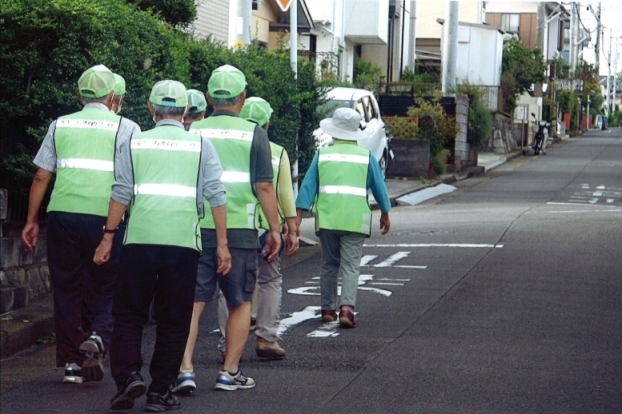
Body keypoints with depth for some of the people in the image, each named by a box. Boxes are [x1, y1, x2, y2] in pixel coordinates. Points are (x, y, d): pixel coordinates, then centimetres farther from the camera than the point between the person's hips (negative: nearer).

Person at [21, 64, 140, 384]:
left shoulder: (60, 126, 11)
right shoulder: (126, 128, 5)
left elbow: (41, 177, 10)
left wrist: (32, 221, 15)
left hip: (63, 214, 2)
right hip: (106, 217, -2)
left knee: (66, 289, 10)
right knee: (106, 288, 10)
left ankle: (71, 363, 12)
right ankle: (98, 335, -16)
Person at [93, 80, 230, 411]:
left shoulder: (135, 143, 7)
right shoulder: (201, 145, 7)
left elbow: (121, 193, 3)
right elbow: (216, 196, 2)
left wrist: (108, 237, 8)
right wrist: (222, 244, 4)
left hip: (139, 240, 0)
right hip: (183, 243, 0)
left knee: (128, 314, 10)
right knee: (173, 321, 7)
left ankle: (128, 375, -8)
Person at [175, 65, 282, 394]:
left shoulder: (192, 132, 4)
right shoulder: (254, 134, -2)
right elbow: (264, 187, -4)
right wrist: (274, 228, 4)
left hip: (196, 228, 2)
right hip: (239, 230, -1)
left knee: (192, 301, 4)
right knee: (240, 303, 12)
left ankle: (185, 369, -8)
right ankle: (230, 372, 11)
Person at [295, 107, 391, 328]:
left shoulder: (322, 155, 6)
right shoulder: (366, 157, 5)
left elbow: (308, 185, 4)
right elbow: (379, 187, 11)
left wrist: (298, 213, 5)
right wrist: (385, 214, 23)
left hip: (326, 218, 1)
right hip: (355, 219, -1)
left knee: (329, 265, 14)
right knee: (350, 266, -2)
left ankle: (328, 309, 18)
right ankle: (347, 307, -18)